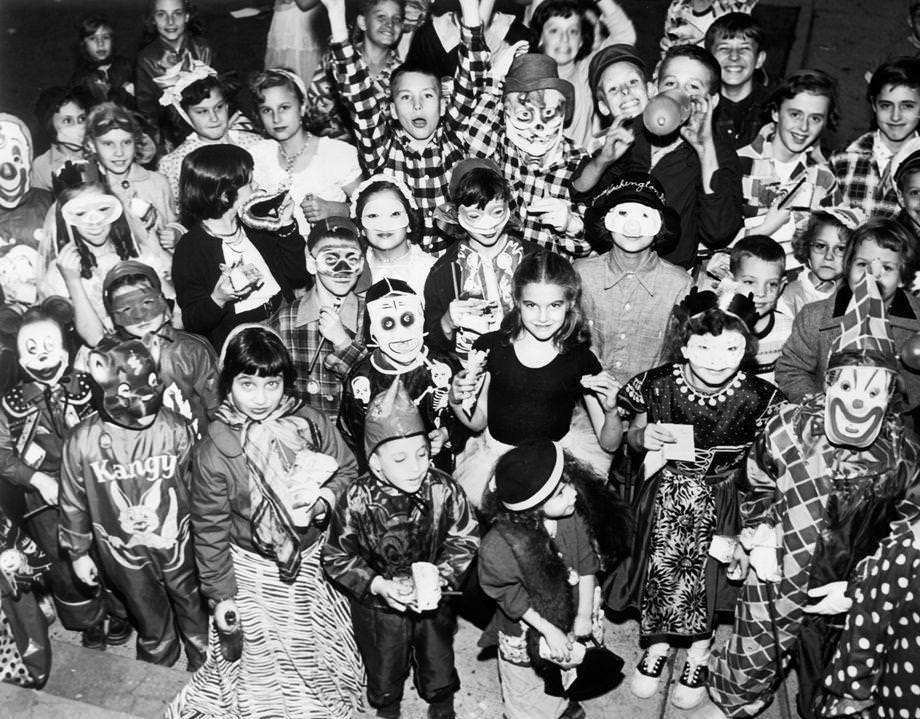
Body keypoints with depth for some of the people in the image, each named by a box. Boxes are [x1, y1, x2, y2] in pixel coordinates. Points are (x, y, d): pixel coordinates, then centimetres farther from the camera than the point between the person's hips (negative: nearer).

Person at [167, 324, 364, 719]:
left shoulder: (309, 423, -14)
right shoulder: (214, 449, -19)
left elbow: (347, 470, 1)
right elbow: (210, 527, -11)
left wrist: (324, 500, -20)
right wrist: (220, 594, -7)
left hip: (312, 558, 3)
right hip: (252, 570, -3)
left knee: (323, 653, 22)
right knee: (263, 660, 13)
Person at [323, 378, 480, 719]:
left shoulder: (443, 490, -25)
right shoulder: (356, 500, -27)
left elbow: (465, 539, -11)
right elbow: (337, 559, -16)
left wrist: (442, 576, -24)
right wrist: (378, 585, -26)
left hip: (433, 598, 1)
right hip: (378, 604, -1)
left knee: (439, 666, 26)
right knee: (384, 671, 25)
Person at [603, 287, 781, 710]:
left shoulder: (759, 399, -15)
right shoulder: (658, 385, -13)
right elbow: (632, 435, 5)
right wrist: (644, 437, -16)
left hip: (722, 497, -1)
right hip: (666, 491, 1)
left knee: (705, 568, -13)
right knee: (659, 563, -11)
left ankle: (699, 652, 20)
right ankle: (656, 643, 22)